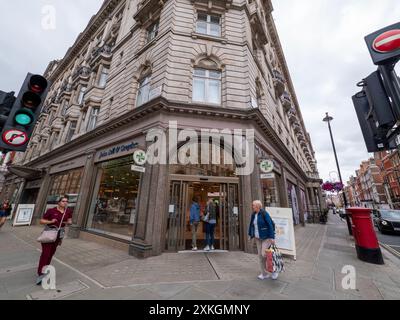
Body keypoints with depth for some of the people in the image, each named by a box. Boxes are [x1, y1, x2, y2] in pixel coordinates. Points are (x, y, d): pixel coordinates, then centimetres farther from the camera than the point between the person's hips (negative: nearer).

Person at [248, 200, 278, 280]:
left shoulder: (264, 214, -17)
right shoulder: (254, 215, 3)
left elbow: (270, 225, -17)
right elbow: (251, 225, 11)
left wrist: (272, 237, -19)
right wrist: (250, 234, 11)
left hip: (266, 237, -6)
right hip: (258, 238, 6)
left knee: (264, 254, -7)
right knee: (260, 255, 9)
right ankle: (264, 274, 24)